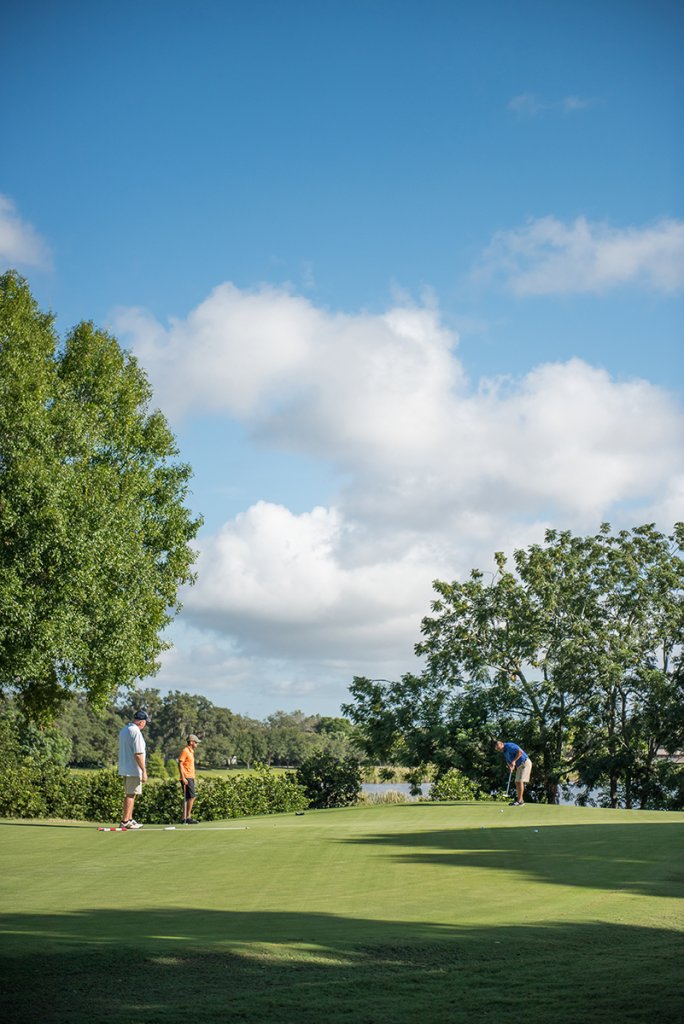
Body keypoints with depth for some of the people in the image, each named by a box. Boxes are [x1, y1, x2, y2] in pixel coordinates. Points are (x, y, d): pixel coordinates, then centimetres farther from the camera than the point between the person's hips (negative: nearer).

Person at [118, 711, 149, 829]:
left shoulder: (123, 730, 13)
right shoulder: (136, 732, -17)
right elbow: (138, 754, -21)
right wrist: (144, 770, -18)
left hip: (124, 769, 9)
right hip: (134, 770, -9)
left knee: (129, 795, 15)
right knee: (131, 795, -5)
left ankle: (129, 819, 20)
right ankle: (125, 821, -6)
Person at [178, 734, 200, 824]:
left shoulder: (191, 751, 19)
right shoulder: (185, 751, -10)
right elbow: (180, 764, -16)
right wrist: (183, 778, -21)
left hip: (190, 778, 10)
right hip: (187, 778, -10)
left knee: (188, 798, 8)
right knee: (192, 796, -13)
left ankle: (185, 818, 10)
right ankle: (188, 817, -11)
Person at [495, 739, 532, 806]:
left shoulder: (509, 746, -15)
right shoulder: (505, 753, 15)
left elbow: (520, 751, -27)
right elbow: (509, 762, 17)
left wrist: (514, 761, -25)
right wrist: (511, 767, -6)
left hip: (525, 763, -10)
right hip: (519, 766, 10)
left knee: (520, 781, -13)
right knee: (517, 782, 9)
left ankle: (519, 801, -14)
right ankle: (520, 800, 12)